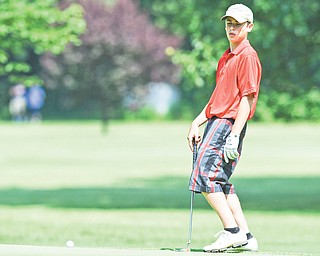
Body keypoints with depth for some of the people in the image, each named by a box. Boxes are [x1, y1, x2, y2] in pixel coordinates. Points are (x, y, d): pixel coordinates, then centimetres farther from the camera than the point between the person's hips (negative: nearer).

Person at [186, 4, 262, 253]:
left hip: (229, 125, -10)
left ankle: (233, 232, -12)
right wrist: (197, 123, 17)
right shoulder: (226, 57, 20)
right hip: (215, 121, 10)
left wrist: (234, 136, -22)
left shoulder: (248, 56, -9)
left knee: (205, 177, -16)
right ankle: (246, 237, 12)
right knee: (219, 182, 9)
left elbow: (247, 99, -16)